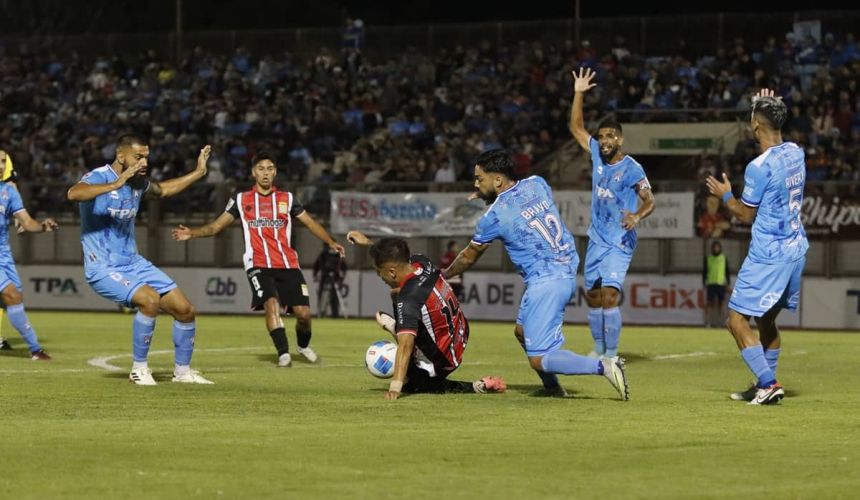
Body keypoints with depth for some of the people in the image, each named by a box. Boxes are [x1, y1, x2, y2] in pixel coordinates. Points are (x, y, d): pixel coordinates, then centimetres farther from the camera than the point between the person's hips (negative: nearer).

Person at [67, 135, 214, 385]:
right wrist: (114, 185, -50)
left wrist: (198, 173, 29)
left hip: (133, 263, 8)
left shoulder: (139, 182, 6)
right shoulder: (98, 177, -17)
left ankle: (182, 371, 23)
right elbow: (74, 193, -42)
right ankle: (139, 368, -13)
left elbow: (162, 190, 31)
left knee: (184, 309, 3)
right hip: (103, 268, -8)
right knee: (150, 299, -30)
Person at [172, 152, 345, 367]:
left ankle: (304, 345, 25)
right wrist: (192, 233, -6)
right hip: (259, 265, -2)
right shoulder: (241, 200, 10)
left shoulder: (287, 198, 13)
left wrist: (330, 242, -3)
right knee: (271, 303, -26)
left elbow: (310, 222, 12)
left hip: (288, 265, 2)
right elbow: (216, 226, 10)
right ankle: (283, 353, -23)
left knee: (303, 313, -5)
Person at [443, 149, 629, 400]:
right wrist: (491, 198, 31)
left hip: (544, 282, -8)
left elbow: (469, 257, 8)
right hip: (569, 274, 9)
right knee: (523, 332, 25)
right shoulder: (536, 184, 6)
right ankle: (552, 387, 22)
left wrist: (445, 275, 26)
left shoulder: (493, 216, -9)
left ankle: (602, 366, -23)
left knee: (538, 360, -9)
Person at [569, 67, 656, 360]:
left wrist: (637, 216, -34)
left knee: (609, 295, -19)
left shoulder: (631, 168, -12)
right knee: (592, 296, 11)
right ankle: (599, 349, 24)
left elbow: (649, 201, -13)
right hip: (597, 239, 7)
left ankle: (611, 354, -17)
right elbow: (576, 128, 15)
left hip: (620, 243, -7)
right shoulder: (597, 154, 5)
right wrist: (579, 94, 7)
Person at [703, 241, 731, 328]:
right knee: (710, 302, -9)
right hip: (711, 284, -1)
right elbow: (704, 271, 7)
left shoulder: (724, 258, 7)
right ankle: (707, 321, -12)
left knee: (720, 303, 0)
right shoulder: (708, 259, 5)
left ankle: (718, 321, 7)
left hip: (721, 284, 1)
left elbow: (727, 272, 9)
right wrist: (704, 284, 1)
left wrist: (728, 284, 4)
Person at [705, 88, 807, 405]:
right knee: (766, 319, 21)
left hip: (768, 255, -9)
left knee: (737, 319, -3)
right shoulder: (796, 153, 4)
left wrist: (725, 195, 8)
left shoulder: (758, 167, -19)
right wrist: (774, 109, 28)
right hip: (796, 250, 9)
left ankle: (768, 383, -11)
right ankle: (764, 387, 24)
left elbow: (746, 214, -9)